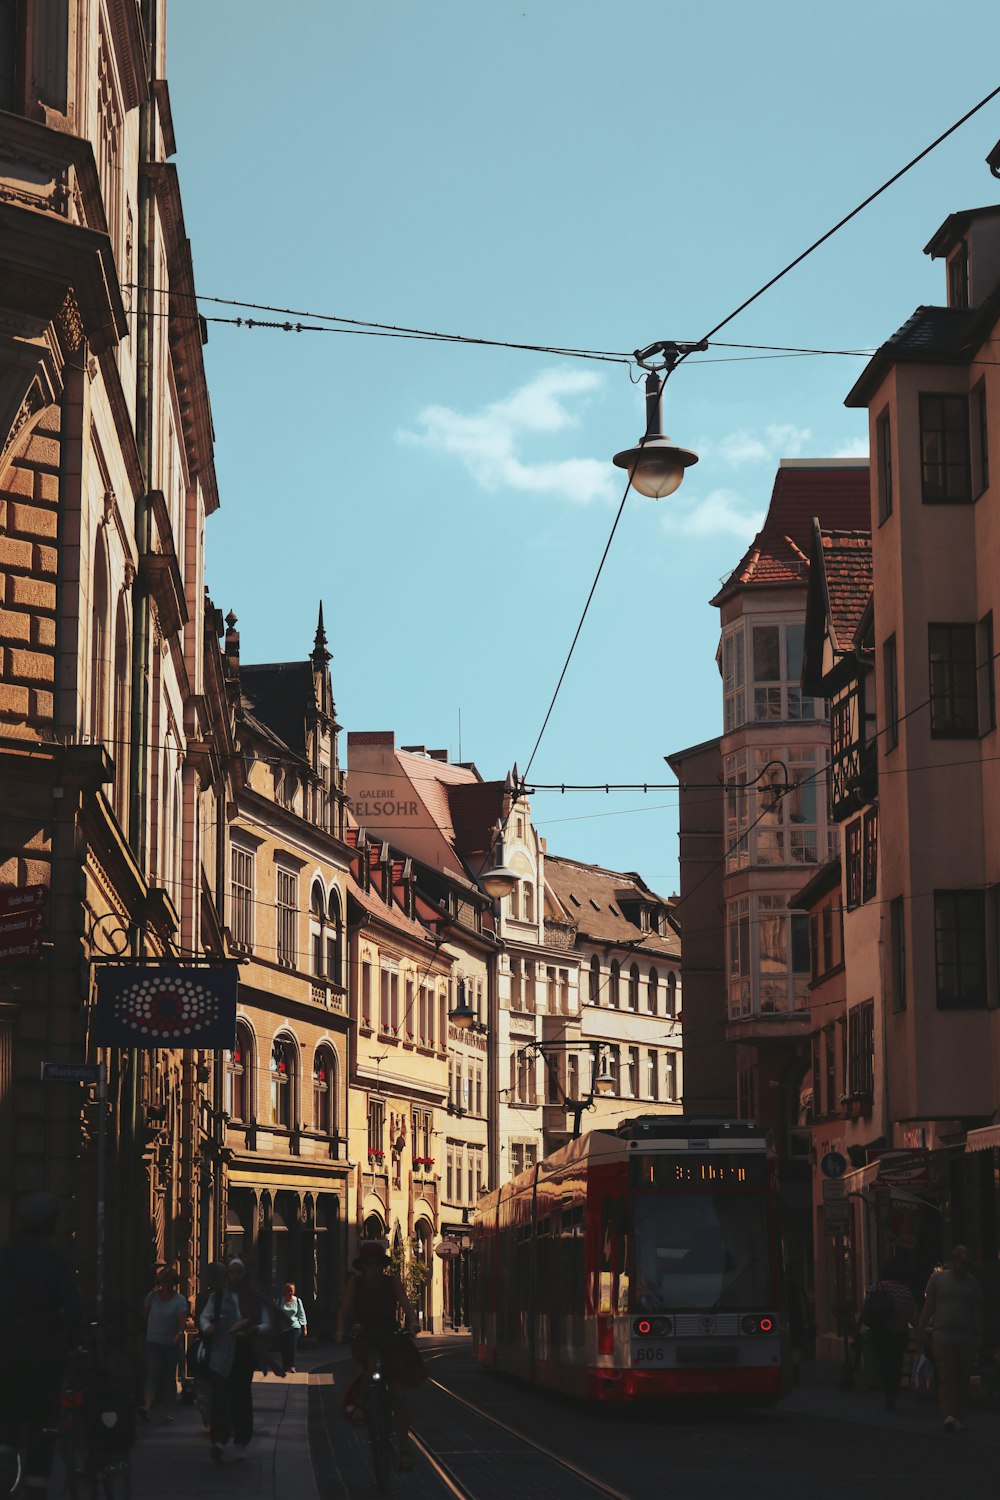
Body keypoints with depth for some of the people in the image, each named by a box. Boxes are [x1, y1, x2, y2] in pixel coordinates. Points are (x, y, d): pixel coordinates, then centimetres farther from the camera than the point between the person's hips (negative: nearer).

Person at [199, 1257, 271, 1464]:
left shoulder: (255, 1298, 9)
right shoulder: (218, 1295, 9)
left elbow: (267, 1324, 6)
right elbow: (204, 1316, 2)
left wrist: (254, 1330, -16)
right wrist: (207, 1327, -20)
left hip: (245, 1353, 2)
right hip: (220, 1355, -1)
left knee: (241, 1396, 7)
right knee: (220, 1395, -13)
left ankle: (241, 1441, 19)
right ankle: (218, 1440, -23)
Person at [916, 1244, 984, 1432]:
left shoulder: (972, 1283, 10)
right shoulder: (937, 1279, 5)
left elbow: (978, 1311, 9)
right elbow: (928, 1306, 8)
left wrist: (979, 1335, 1)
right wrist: (921, 1330, 5)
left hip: (965, 1339, 2)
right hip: (942, 1337, -2)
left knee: (963, 1379, 3)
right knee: (947, 1377, -11)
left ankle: (959, 1417, 10)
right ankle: (949, 1415, -19)